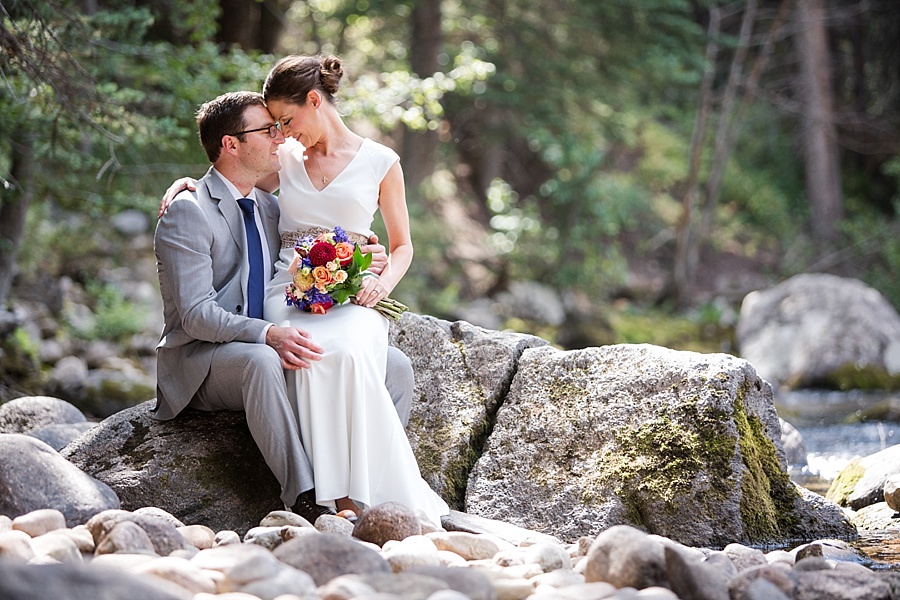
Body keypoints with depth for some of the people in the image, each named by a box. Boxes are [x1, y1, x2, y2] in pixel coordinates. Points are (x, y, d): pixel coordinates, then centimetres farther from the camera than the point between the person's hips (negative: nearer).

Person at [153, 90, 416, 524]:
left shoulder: (270, 208, 15)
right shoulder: (188, 214, -9)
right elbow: (196, 314, -19)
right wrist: (268, 336, -35)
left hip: (274, 349, 7)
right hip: (201, 362, -7)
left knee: (395, 367, -10)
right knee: (261, 361, -41)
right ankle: (305, 500, -37)